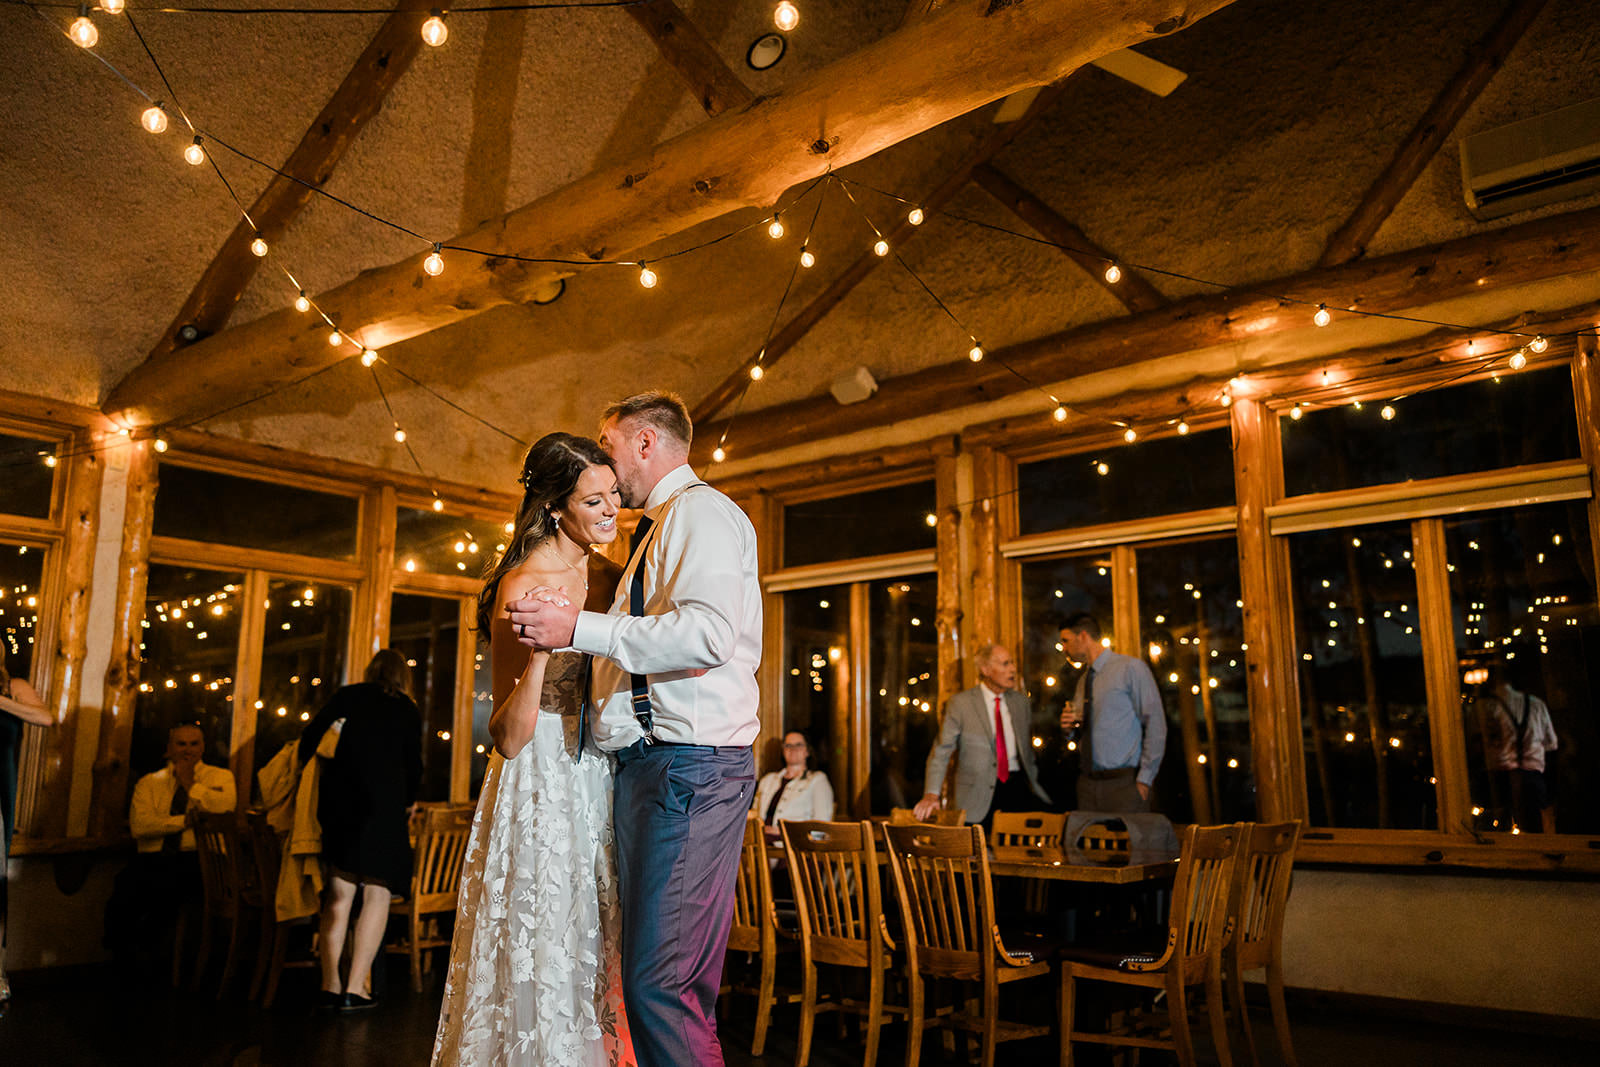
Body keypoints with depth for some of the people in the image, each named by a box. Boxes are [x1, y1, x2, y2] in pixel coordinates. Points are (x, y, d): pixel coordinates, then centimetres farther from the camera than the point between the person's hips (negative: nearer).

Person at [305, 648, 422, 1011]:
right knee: (377, 893, 2)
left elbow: (311, 733, 3)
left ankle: (330, 984, 6)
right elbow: (414, 765, 11)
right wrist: (407, 801, 28)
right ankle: (355, 987, -3)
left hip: (340, 795, 2)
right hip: (385, 801, -2)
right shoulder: (409, 711, 12)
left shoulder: (351, 695, 13)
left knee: (339, 892, 8)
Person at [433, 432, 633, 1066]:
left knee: (596, 957, 14)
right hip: (541, 790, -7)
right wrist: (539, 648, -31)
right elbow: (508, 737, -17)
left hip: (600, 786, 7)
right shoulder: (524, 585, -15)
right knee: (541, 960, 1)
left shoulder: (607, 574, 6)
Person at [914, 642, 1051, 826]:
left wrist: (1033, 782, 12)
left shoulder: (1020, 701, 12)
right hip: (979, 796, -4)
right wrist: (931, 794, -18)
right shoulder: (960, 703, -4)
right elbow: (940, 752, -6)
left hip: (1018, 785, 4)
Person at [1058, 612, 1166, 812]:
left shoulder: (1131, 668, -6)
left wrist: (1144, 779, -13)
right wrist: (1070, 725, 1)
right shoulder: (1083, 680, 15)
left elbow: (1156, 724, -10)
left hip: (1124, 783, -6)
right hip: (1087, 784, 6)